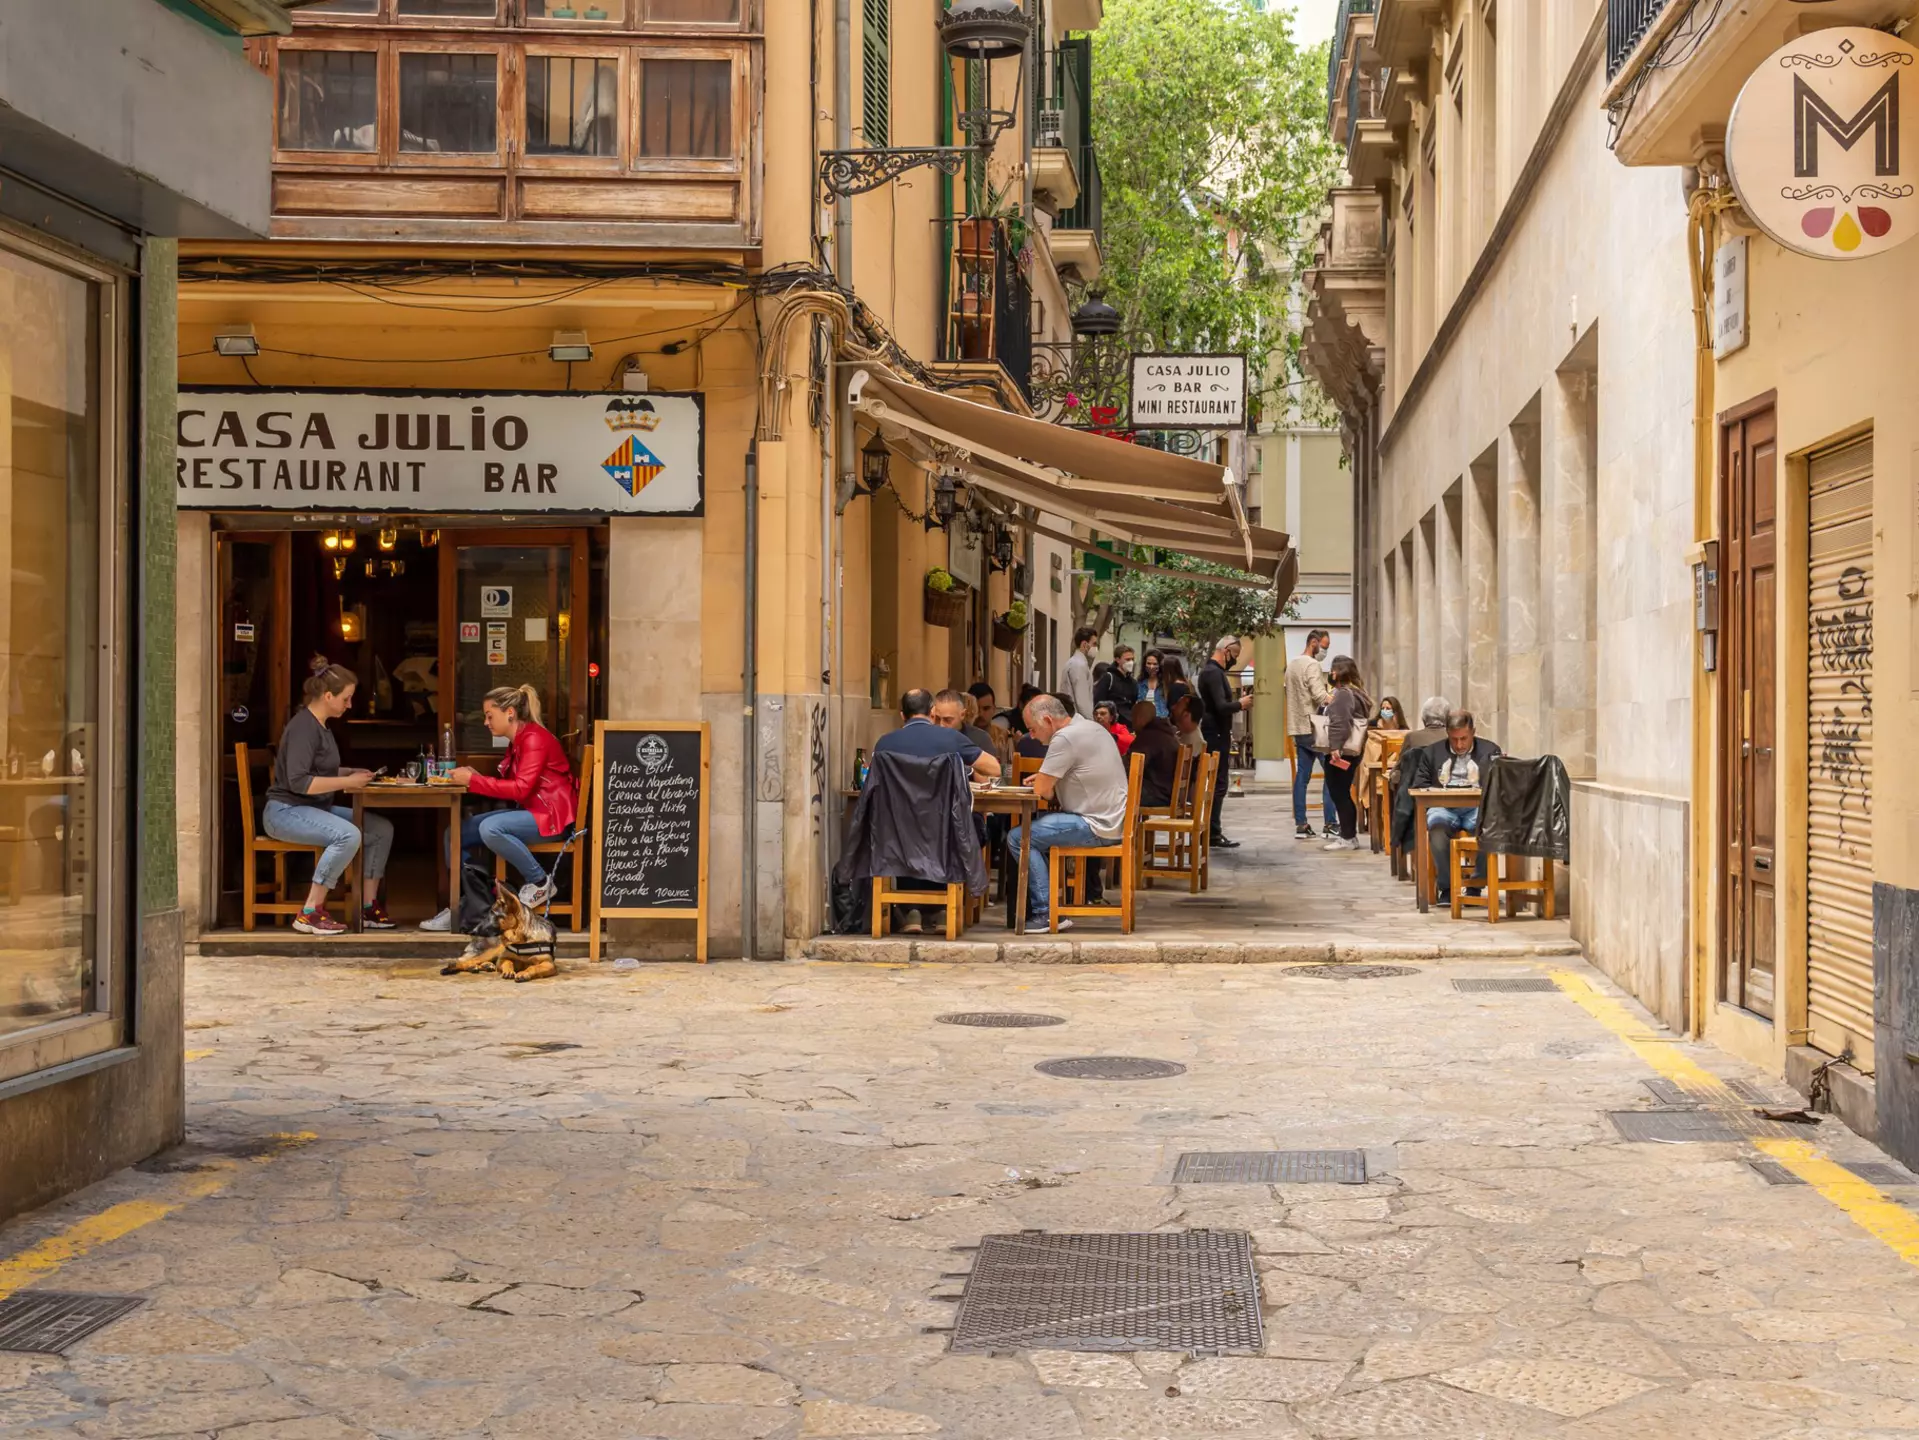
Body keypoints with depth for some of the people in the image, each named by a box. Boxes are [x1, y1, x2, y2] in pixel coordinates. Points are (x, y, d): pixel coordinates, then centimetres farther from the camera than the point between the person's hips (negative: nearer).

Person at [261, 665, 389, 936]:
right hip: (286, 810, -10)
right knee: (348, 836, -33)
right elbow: (298, 782, -26)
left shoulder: (320, 726, 12)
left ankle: (368, 908, 4)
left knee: (382, 829, -1)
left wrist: (352, 774, 7)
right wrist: (347, 782, -21)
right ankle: (310, 913, -24)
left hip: (316, 809, 10)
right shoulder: (303, 726, -17)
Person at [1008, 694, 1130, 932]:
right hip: (1110, 820, 11)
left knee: (1019, 838, -13)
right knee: (1032, 826, 21)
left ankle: (1045, 913, -11)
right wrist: (1044, 780, 9)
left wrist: (1043, 783, 6)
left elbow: (1041, 790, -16)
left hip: (1096, 827, -11)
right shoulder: (1091, 727, 13)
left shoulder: (1065, 738, -18)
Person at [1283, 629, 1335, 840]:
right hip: (1314, 728, -9)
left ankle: (1300, 825, 6)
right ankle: (1330, 823, -5)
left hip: (1298, 729, 9)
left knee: (1302, 775, 8)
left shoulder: (1292, 664, 17)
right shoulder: (1312, 665, -12)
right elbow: (1320, 696, -22)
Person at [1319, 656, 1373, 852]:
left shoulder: (1343, 694, -13)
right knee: (1342, 794, 15)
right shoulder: (1356, 692, 18)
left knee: (1339, 794, -6)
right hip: (1349, 751, 10)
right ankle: (1347, 834, 21)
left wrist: (1335, 747, -28)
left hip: (1340, 752, -10)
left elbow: (1340, 723, -23)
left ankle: (1348, 838, -4)